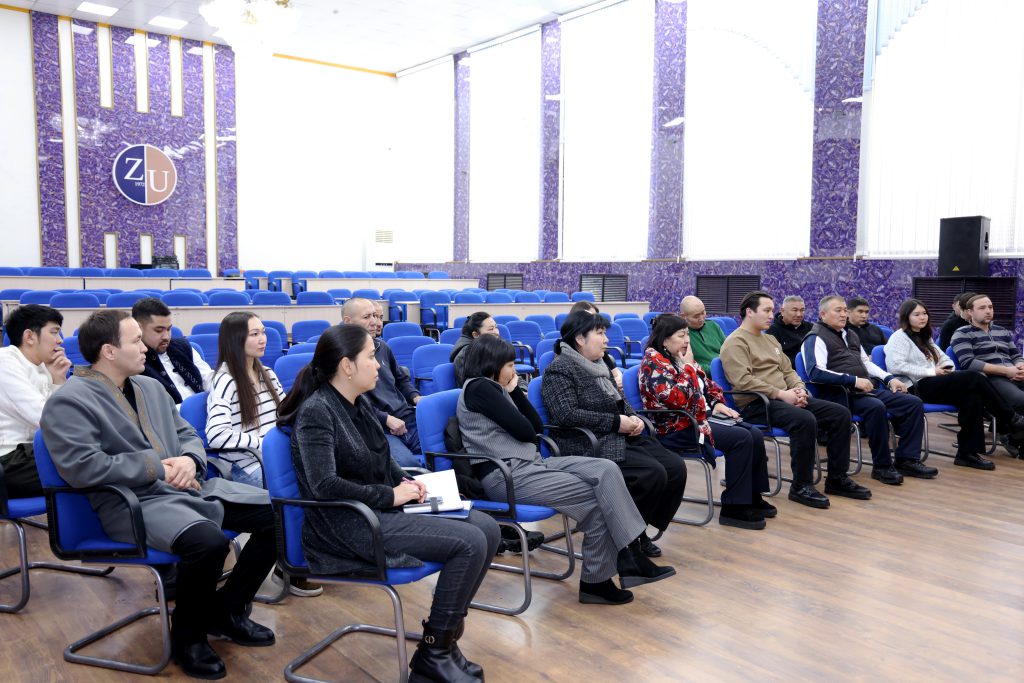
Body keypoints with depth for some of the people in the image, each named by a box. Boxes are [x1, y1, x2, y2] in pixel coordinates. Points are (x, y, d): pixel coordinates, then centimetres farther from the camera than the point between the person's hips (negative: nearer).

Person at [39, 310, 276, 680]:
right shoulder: (68, 403, -8)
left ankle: (228, 609, 12)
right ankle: (188, 634, -5)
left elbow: (188, 435, 19)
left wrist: (189, 459, -6)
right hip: (133, 503, -8)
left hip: (190, 487, 8)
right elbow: (83, 467, -19)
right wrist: (158, 467, -14)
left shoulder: (150, 386, 16)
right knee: (209, 541, -35)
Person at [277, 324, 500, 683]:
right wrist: (390, 496, -18)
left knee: (486, 528, -3)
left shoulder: (360, 402, 9)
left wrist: (406, 482, 3)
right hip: (347, 525, -9)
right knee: (470, 543, -20)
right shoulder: (316, 412, -16)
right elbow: (325, 485, -25)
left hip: (380, 510, 9)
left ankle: (444, 638, 7)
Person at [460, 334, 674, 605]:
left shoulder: (494, 388, 19)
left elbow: (537, 426, 12)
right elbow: (525, 431, -14)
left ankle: (630, 556, -14)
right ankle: (595, 580, -2)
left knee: (606, 470, -9)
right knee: (594, 497, -14)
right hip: (505, 474, -9)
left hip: (530, 463, 9)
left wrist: (515, 390, 7)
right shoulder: (479, 388, -10)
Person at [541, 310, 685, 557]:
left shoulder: (599, 365, 20)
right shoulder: (559, 369, -8)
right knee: (652, 474, -25)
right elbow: (566, 415, -20)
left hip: (623, 439, 9)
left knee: (676, 468, -7)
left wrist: (633, 418, 2)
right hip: (590, 446, -9)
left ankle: (640, 531, 6)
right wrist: (615, 423, -17)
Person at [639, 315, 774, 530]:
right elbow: (677, 399, -26)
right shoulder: (653, 362, -14)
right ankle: (733, 508, -14)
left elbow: (706, 383, 23)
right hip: (675, 429, -9)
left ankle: (752, 497, 10)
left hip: (698, 418, 9)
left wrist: (717, 403, 5)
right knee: (741, 439, -21)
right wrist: (688, 368, -17)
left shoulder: (679, 358, 13)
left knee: (755, 434, -2)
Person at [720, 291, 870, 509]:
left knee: (840, 413, -3)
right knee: (805, 420, -34)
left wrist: (799, 388, 1)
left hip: (784, 398, 9)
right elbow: (743, 380, -19)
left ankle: (837, 478, 7)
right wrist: (781, 394, -19)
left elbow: (788, 370, 24)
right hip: (756, 404, -9)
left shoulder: (770, 339, 23)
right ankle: (801, 486, -19)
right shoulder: (735, 342, -6)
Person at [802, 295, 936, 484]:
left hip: (867, 389, 9)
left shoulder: (850, 334, 23)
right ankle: (882, 466, -19)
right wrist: (854, 381, -23)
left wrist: (889, 378, 14)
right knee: (876, 407, -34)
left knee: (914, 403, -3)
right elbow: (816, 372, -19)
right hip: (843, 394, -9)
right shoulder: (816, 338, -5)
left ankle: (906, 459, 0)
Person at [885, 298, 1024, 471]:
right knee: (974, 378, -21)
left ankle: (967, 452, -21)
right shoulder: (899, 337, 0)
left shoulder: (924, 338, 28)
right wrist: (931, 371, -14)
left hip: (931, 385, 9)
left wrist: (946, 367, 1)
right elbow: (895, 365, -16)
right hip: (917, 387, -9)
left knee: (972, 398, -22)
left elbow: (944, 358, 27)